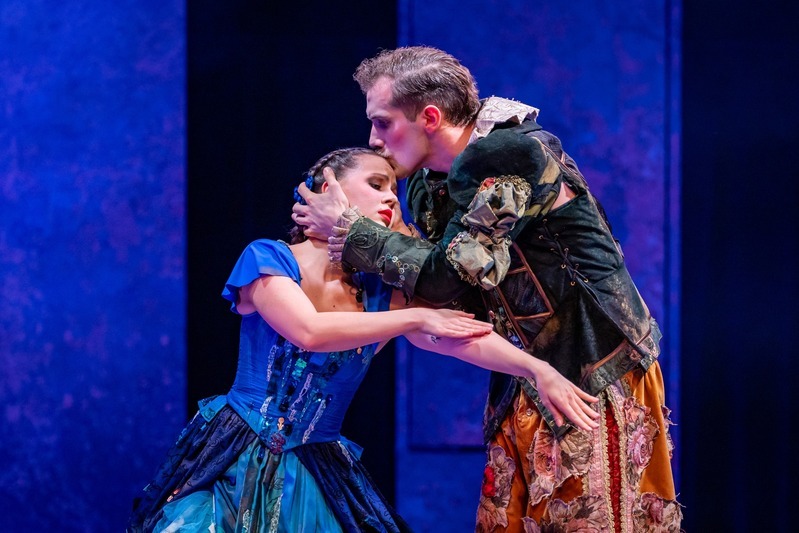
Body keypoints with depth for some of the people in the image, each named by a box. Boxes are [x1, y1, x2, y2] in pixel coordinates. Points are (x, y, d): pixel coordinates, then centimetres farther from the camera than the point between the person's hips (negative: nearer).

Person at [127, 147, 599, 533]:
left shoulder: (380, 295, 4)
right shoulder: (268, 258, -6)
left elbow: (458, 335, -11)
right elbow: (309, 332, -23)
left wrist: (538, 368, -27)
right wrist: (415, 318, -16)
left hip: (319, 477, 4)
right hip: (238, 464, -4)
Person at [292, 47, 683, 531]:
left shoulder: (511, 153, -19)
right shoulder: (428, 184, 7)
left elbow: (446, 277, -23)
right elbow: (448, 302, 7)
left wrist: (347, 229, -13)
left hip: (598, 376, -8)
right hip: (529, 381, 8)